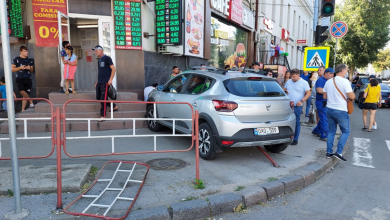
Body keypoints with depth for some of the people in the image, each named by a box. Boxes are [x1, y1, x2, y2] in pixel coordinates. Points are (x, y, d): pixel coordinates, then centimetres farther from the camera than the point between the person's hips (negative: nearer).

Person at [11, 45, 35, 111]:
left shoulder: (30, 60, 10)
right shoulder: (16, 59, 1)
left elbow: (32, 70, 17)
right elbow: (12, 69, 1)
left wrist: (29, 68, -5)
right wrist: (20, 67, -13)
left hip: (28, 79, 2)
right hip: (19, 78, -2)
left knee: (25, 95, 3)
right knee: (22, 91, -25)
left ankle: (23, 110, 9)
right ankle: (31, 102, -7)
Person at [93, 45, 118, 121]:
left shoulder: (107, 58, -7)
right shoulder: (99, 60, 17)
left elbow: (113, 69, -13)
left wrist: (110, 79, -18)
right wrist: (97, 81, 18)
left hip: (105, 82, -9)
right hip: (99, 83, 9)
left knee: (103, 99, -7)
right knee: (98, 98, 11)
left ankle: (103, 116, 1)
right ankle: (114, 107, 22)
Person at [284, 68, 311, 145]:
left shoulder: (304, 83, -1)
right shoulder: (289, 81, 13)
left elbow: (308, 93, -4)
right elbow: (284, 89, 24)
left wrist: (301, 101, -18)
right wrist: (285, 91, -1)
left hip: (297, 106, -4)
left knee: (297, 122, 3)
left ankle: (295, 139, 12)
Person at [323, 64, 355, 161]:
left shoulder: (328, 82, 7)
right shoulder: (344, 81, -13)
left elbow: (325, 96, 12)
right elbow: (352, 96, -15)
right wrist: (353, 94, 5)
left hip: (329, 109, 6)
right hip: (340, 111, -6)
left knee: (331, 131, 15)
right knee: (346, 131, 7)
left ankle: (329, 152, 15)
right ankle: (339, 152, -1)